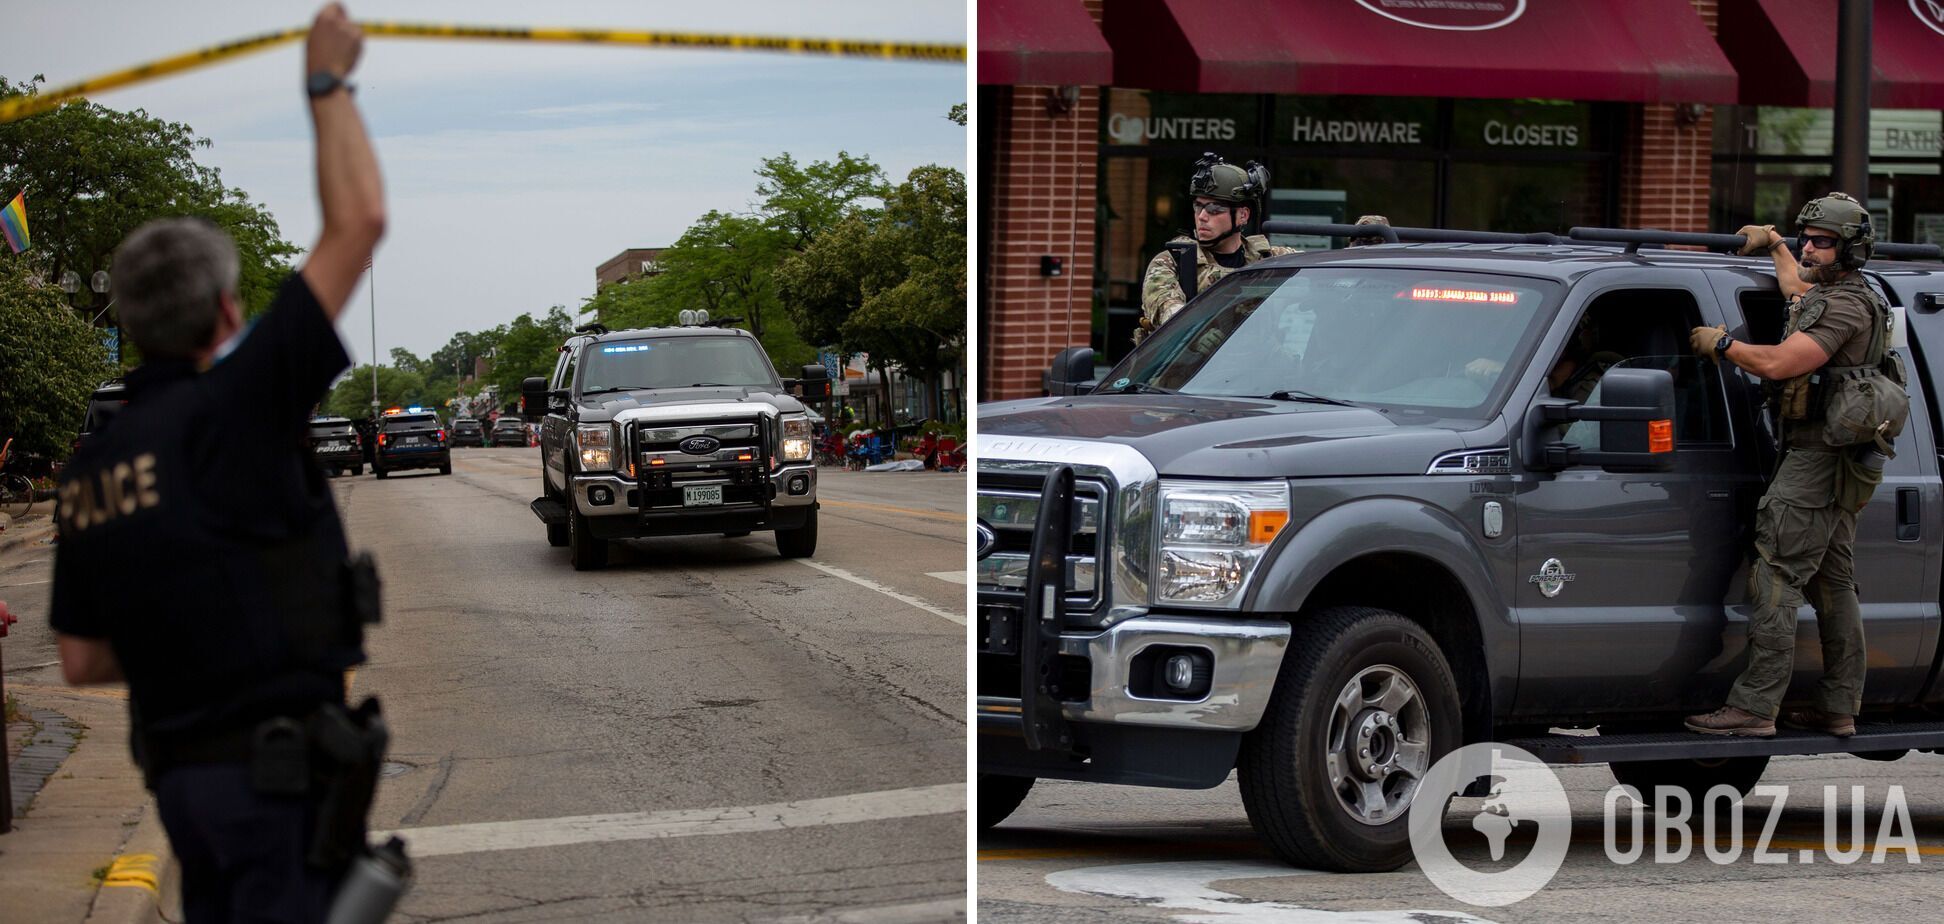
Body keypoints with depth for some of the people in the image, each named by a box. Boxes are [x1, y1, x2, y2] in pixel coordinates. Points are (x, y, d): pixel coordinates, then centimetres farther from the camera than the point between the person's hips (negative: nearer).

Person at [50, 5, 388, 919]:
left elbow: (81, 660, 13)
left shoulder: (92, 466, 9)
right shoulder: (231, 410, -13)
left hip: (183, 768, 8)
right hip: (282, 770, -8)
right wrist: (329, 83, -1)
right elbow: (358, 223, -13)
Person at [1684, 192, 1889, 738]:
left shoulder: (1845, 307, -16)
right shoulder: (1827, 297, 17)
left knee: (1775, 583, -13)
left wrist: (1720, 344, -12)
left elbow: (1779, 364, -25)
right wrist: (1773, 244, 53)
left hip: (1813, 462, -11)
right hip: (1839, 467, 11)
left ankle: (1755, 707, -16)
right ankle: (1840, 708, 17)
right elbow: (1798, 288, 43)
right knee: (1834, 586, 12)